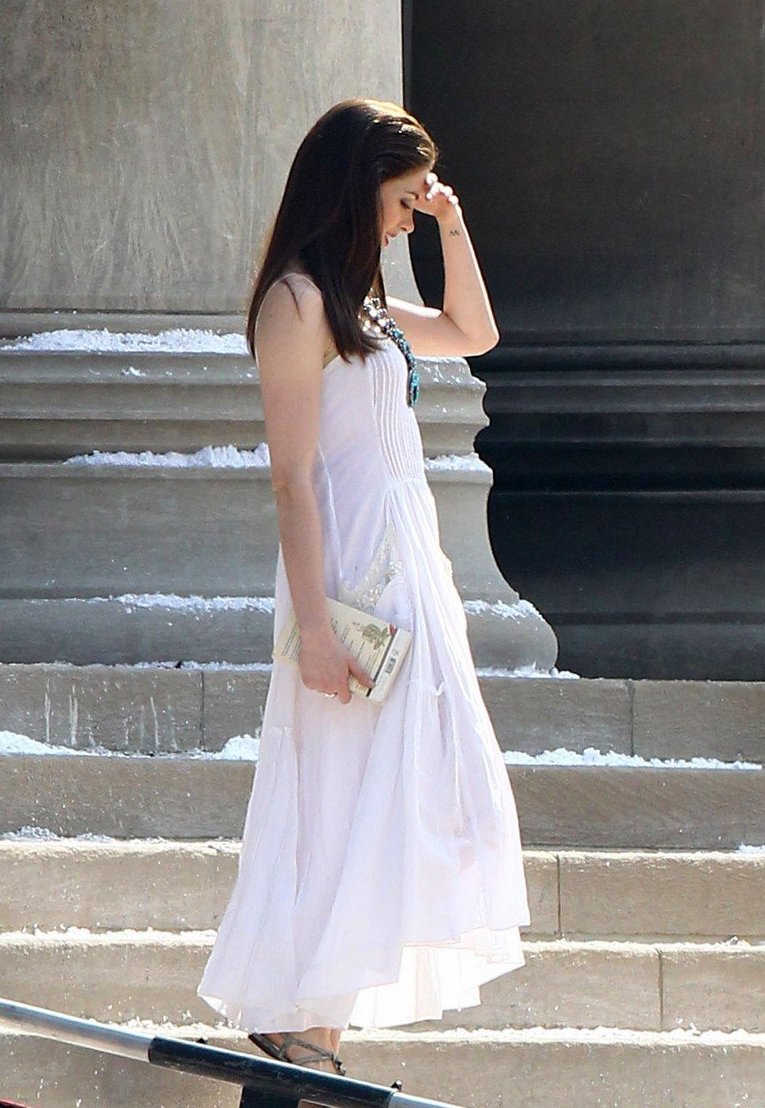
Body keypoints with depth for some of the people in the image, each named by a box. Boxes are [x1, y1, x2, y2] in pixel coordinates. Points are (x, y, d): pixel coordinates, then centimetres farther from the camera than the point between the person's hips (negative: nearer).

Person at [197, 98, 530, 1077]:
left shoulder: (362, 306, 16)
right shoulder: (297, 300, -12)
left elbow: (473, 333, 34)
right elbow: (294, 477, -17)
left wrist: (452, 229, 19)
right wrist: (315, 625, -21)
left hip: (408, 572, 10)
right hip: (352, 571, -10)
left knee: (403, 794, 8)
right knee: (339, 801, -9)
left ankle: (311, 1022, 11)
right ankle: (293, 1026, -5)